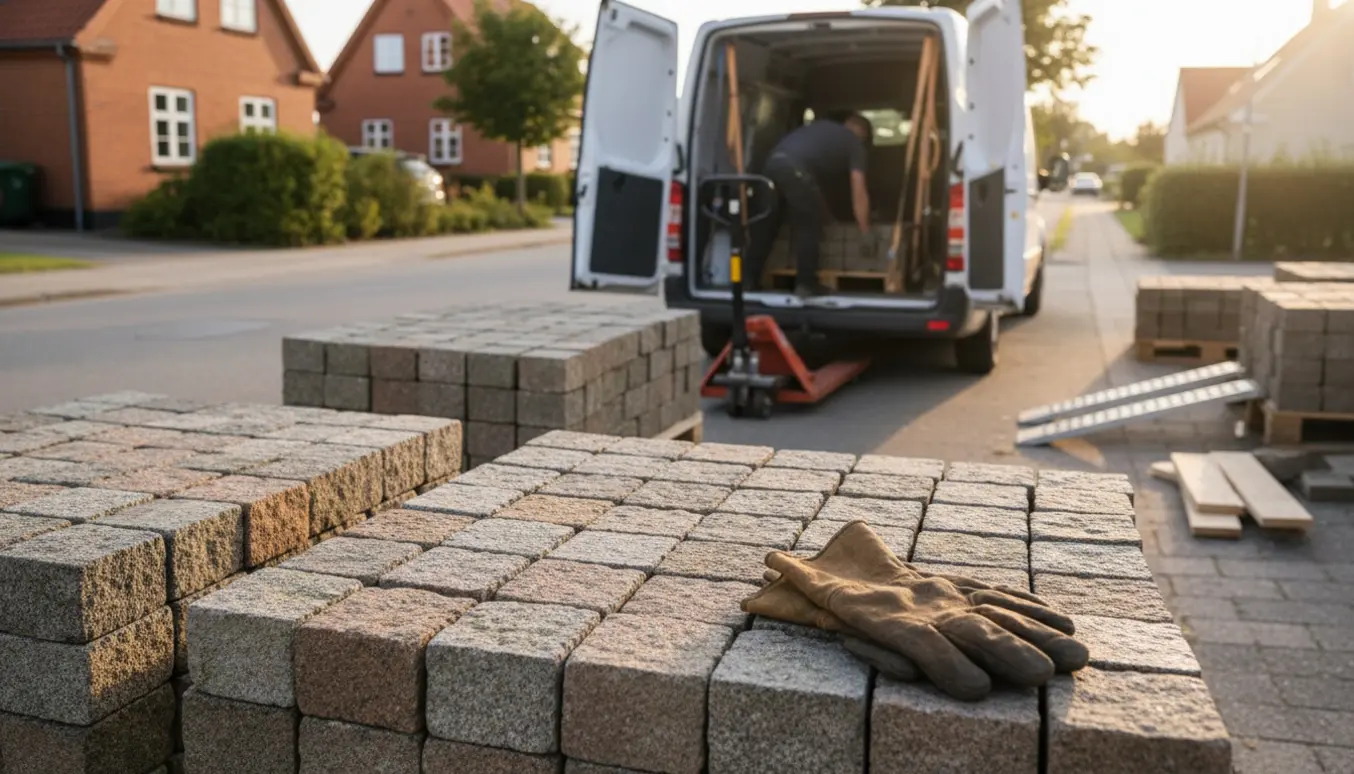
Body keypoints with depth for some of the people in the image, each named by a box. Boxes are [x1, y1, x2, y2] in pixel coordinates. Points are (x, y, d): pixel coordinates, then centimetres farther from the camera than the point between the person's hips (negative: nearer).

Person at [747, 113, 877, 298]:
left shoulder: (821, 126, 37)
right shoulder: (854, 143, 19)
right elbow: (858, 192, 14)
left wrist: (823, 209, 52)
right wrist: (865, 232, 20)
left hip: (773, 163, 6)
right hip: (796, 169, -6)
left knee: (767, 226, 17)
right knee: (809, 228, 8)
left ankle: (749, 279, 21)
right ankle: (806, 284, 10)